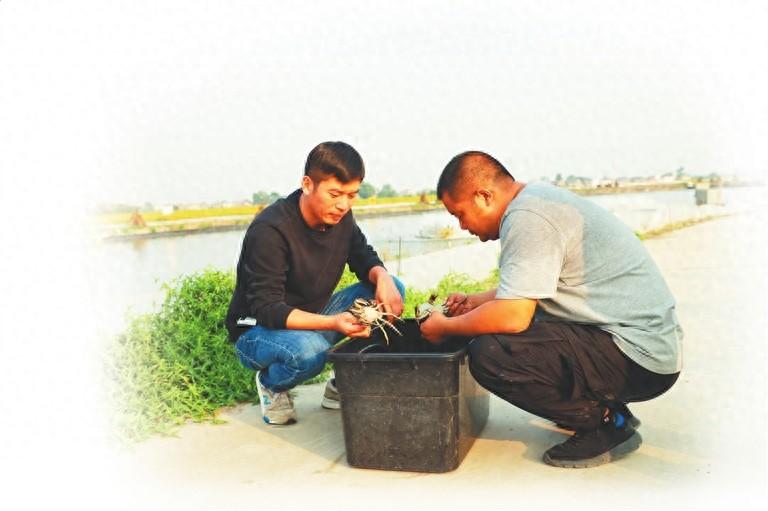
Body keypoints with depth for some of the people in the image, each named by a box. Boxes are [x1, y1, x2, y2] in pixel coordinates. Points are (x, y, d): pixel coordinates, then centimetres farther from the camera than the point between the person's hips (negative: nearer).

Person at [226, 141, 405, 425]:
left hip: (312, 319, 7)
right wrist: (332, 323, -45)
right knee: (309, 350, -41)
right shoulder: (269, 231, -27)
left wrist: (382, 276, -21)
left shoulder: (339, 217, -6)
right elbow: (267, 309, -29)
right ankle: (271, 385, -3)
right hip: (257, 330, -7)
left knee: (392, 289, -9)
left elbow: (364, 258, 6)